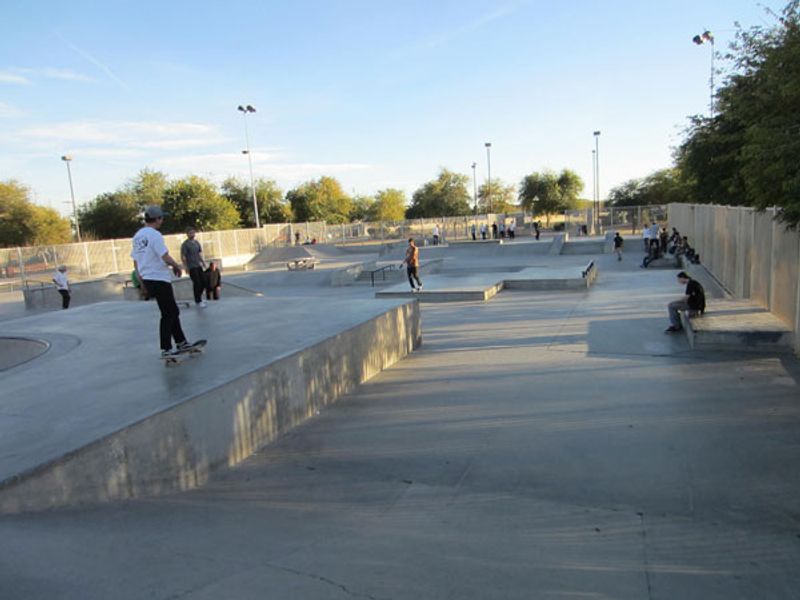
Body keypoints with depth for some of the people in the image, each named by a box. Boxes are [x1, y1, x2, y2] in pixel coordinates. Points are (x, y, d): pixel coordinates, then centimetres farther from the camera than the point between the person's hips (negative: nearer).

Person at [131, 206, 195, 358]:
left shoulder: (137, 236, 12)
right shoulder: (155, 235, -14)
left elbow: (135, 261, 16)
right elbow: (166, 257, -20)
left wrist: (141, 281, 22)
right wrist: (177, 266, -2)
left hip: (147, 279, 9)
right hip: (160, 279, -9)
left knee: (173, 311, 16)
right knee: (167, 314, -1)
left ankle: (181, 343, 22)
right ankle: (165, 350, -1)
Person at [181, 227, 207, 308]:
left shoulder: (196, 242, 12)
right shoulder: (185, 244, -8)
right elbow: (183, 257, -11)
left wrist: (203, 262, 14)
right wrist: (185, 266, -17)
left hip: (198, 265, 7)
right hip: (191, 267, -7)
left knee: (203, 282, 6)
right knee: (197, 283, -7)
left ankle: (199, 297, 25)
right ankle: (198, 302, 2)